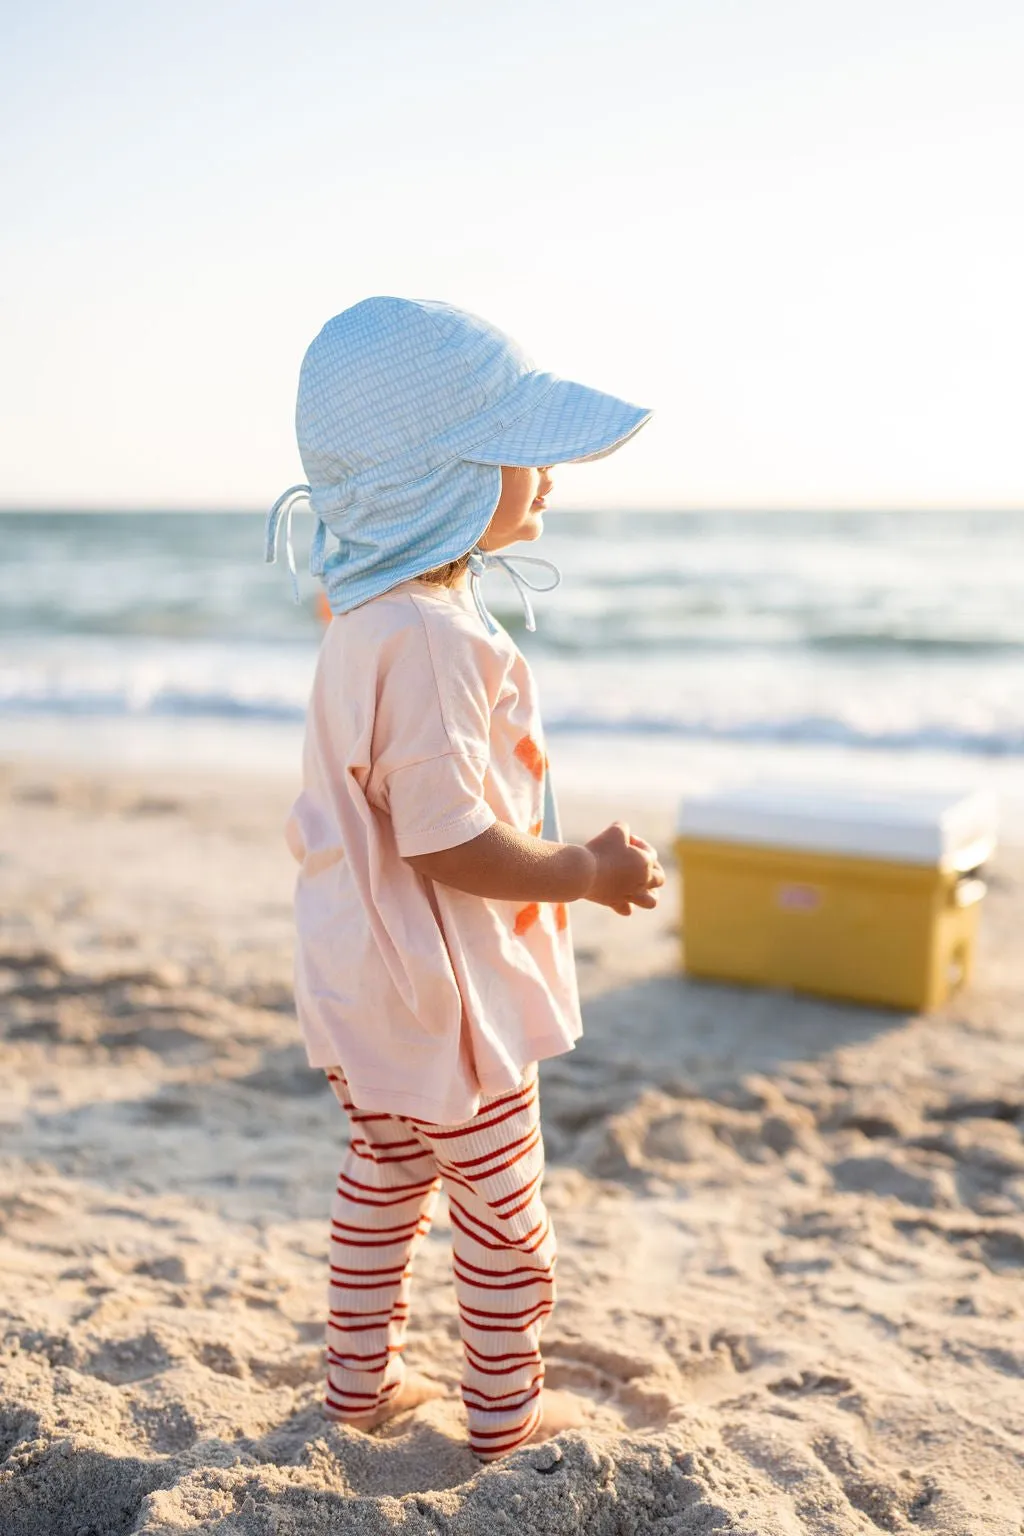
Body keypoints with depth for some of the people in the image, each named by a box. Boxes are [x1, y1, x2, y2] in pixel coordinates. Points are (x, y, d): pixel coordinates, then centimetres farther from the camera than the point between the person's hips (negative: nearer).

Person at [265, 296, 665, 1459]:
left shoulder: (372, 616, 5)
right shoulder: (429, 638, -29)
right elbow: (447, 841, -29)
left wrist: (571, 857, 14)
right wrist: (586, 873, -16)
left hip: (364, 984, 10)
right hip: (442, 993, -9)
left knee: (384, 1178, 24)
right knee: (503, 1211, 12)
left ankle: (360, 1381, 40)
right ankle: (505, 1412, 31)